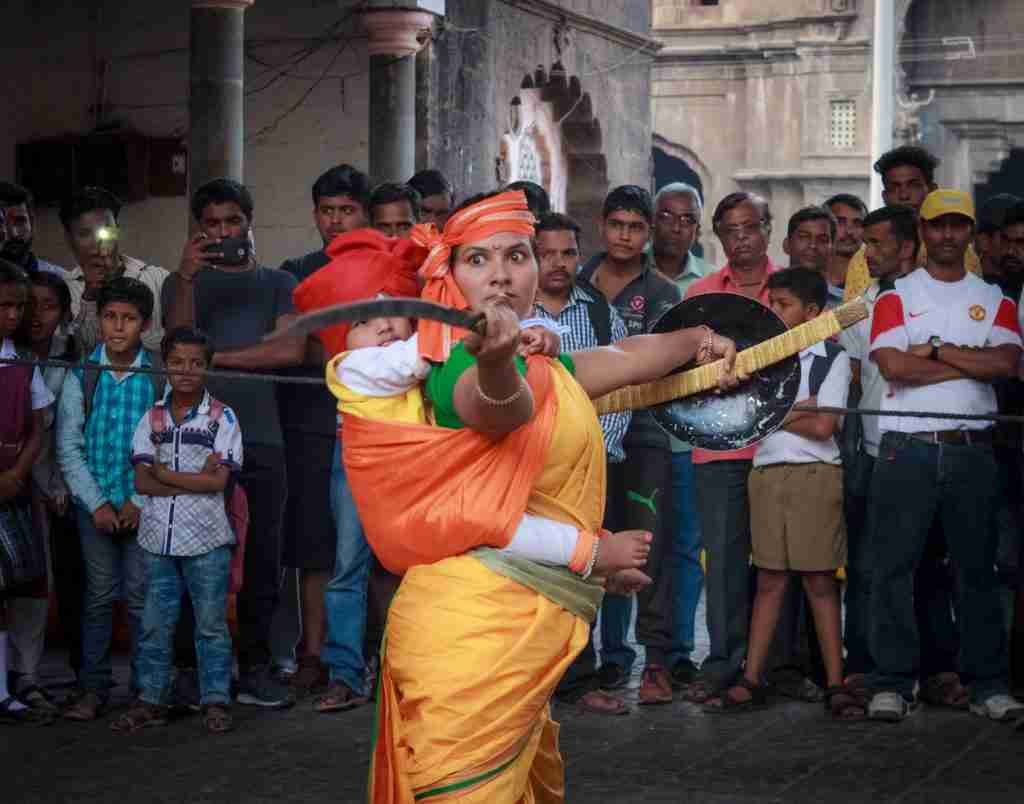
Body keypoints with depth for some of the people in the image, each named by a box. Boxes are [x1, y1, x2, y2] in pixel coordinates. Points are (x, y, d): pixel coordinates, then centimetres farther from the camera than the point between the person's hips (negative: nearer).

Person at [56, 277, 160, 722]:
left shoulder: (159, 379, -2)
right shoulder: (80, 377, 1)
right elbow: (68, 448, 1)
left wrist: (140, 502, -9)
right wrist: (96, 503, -6)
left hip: (144, 505, -1)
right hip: (95, 505, 1)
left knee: (141, 597, 0)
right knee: (99, 595, 4)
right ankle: (93, 689, 10)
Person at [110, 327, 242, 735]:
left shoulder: (222, 418, -2)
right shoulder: (152, 418, 7)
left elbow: (219, 480, -11)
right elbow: (141, 482, -1)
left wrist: (164, 474, -7)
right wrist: (195, 479, -11)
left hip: (206, 539, -3)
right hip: (159, 537, 3)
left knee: (211, 624, 3)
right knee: (154, 625, 8)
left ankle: (215, 701, 10)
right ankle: (150, 700, 16)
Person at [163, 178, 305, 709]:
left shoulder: (277, 283, 15)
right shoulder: (183, 282, 15)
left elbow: (292, 350, -1)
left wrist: (218, 357, -1)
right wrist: (187, 276, -15)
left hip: (260, 439, 1)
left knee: (262, 560, 0)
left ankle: (254, 668, 6)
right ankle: (193, 671, 2)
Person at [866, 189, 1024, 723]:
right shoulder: (896, 296, 6)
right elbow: (893, 365, -12)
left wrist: (935, 349, -9)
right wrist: (973, 363, -5)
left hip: (972, 450, 2)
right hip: (907, 448, -2)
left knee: (977, 568, 5)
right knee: (895, 567, -3)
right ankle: (892, 684, 2)